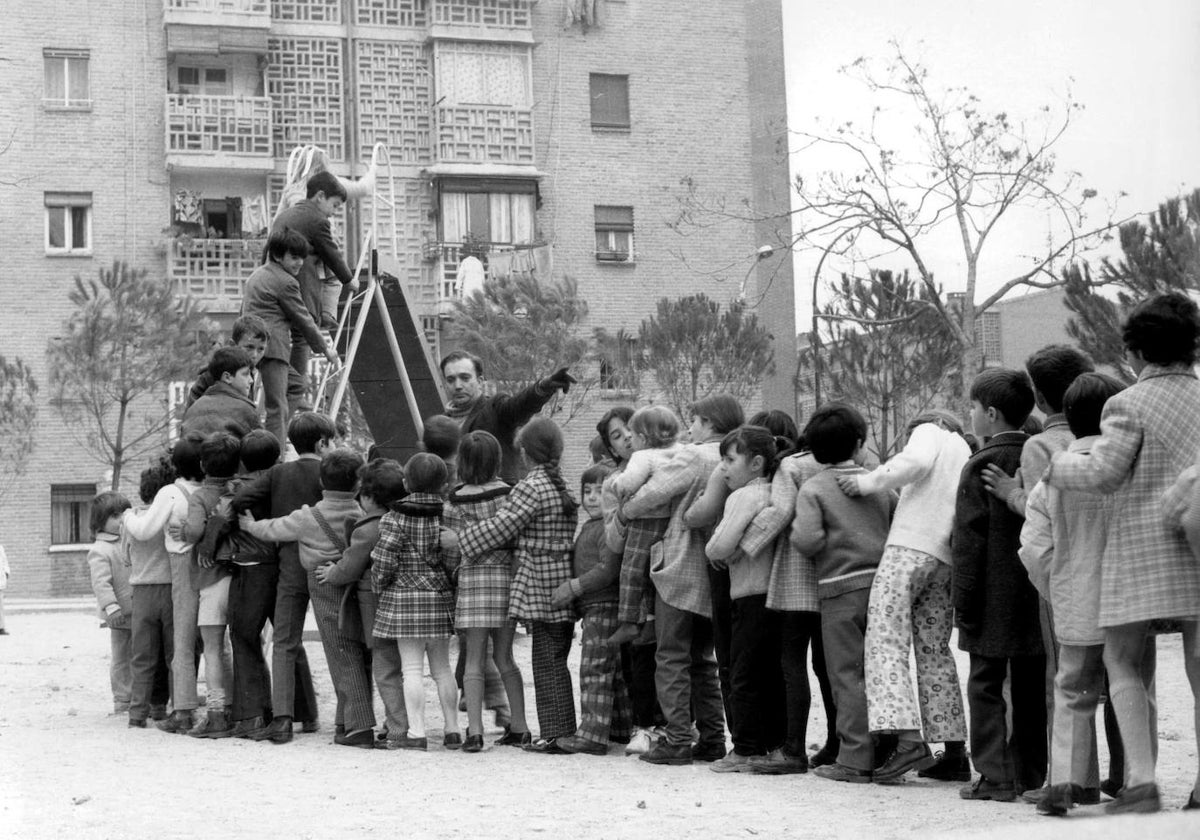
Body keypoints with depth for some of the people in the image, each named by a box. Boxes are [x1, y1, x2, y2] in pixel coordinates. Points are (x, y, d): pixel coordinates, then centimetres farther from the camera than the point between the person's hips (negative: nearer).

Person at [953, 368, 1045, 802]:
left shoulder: (981, 465, -11)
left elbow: (968, 540, -13)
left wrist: (963, 600, -9)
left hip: (994, 599, -6)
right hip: (1037, 598, 6)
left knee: (986, 685, 0)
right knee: (1030, 687, 12)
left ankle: (996, 776, -2)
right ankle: (1032, 774, 17)